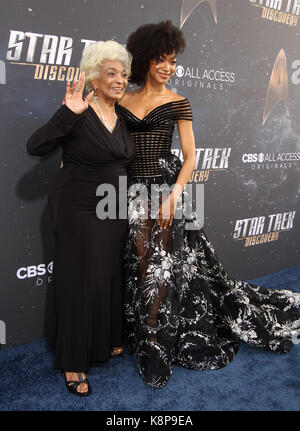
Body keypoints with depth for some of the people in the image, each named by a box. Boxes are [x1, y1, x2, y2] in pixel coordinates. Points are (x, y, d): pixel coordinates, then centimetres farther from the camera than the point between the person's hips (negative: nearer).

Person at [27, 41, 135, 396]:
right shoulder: (79, 115, -15)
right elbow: (35, 147, -25)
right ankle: (73, 362, 15)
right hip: (78, 209, -7)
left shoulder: (122, 116, 8)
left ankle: (105, 340, 35)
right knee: (80, 278, 0)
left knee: (109, 272, 14)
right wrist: (67, 113, -35)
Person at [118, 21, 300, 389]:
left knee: (161, 262, -1)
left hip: (165, 186, -2)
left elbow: (190, 157, -3)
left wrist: (174, 194, -14)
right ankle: (149, 332, 21)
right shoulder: (123, 102, 9)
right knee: (142, 261, 4)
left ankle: (152, 339, 13)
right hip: (133, 189, 2)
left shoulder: (177, 103, 2)